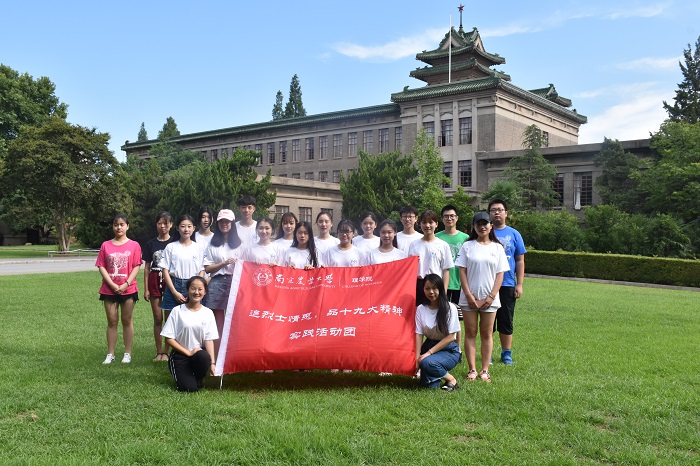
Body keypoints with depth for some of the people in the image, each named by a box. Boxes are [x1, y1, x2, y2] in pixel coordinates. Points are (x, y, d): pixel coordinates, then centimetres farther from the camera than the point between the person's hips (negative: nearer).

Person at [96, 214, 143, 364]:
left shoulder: (134, 245, -1)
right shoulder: (106, 245, 3)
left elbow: (136, 267, -4)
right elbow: (101, 267, -1)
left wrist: (126, 284, -14)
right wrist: (113, 285, -11)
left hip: (128, 289, -1)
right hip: (109, 289, 2)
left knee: (127, 320, 6)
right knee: (112, 321, 7)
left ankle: (127, 354, 13)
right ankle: (110, 354, 13)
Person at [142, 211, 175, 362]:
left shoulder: (174, 243, 1)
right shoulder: (151, 244, 7)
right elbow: (147, 267, 8)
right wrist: (146, 288, 3)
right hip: (155, 281, 2)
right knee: (158, 318, 6)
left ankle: (167, 351, 8)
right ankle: (159, 352, 13)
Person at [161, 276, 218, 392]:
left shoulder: (208, 313, 0)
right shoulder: (177, 311, -5)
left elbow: (209, 339, -3)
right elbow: (169, 338, -6)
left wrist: (212, 362, -16)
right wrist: (188, 352, -13)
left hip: (200, 353, 2)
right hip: (180, 355, -2)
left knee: (203, 357, -35)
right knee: (188, 388, -21)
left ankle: (199, 378, -2)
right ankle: (183, 375, 15)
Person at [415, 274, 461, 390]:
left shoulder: (450, 308, -13)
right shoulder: (421, 309, -1)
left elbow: (450, 337, -14)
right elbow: (419, 334, -5)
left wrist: (429, 353, -19)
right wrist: (417, 357, -18)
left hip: (449, 350, -4)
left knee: (427, 362, -33)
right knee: (428, 385, -14)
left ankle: (451, 379, -7)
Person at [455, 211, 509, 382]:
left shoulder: (497, 248, 5)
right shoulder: (467, 246, 3)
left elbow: (500, 274, 2)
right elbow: (462, 271, -1)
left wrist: (491, 296, -8)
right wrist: (468, 295, -9)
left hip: (489, 299, 1)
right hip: (469, 298, 0)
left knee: (487, 334, 6)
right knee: (470, 333, 3)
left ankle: (485, 370, 13)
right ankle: (472, 369, 10)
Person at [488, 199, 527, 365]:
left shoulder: (514, 234, 6)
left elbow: (520, 261, 6)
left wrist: (519, 284, 0)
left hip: (507, 285, 1)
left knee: (506, 321, 8)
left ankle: (506, 353, 19)